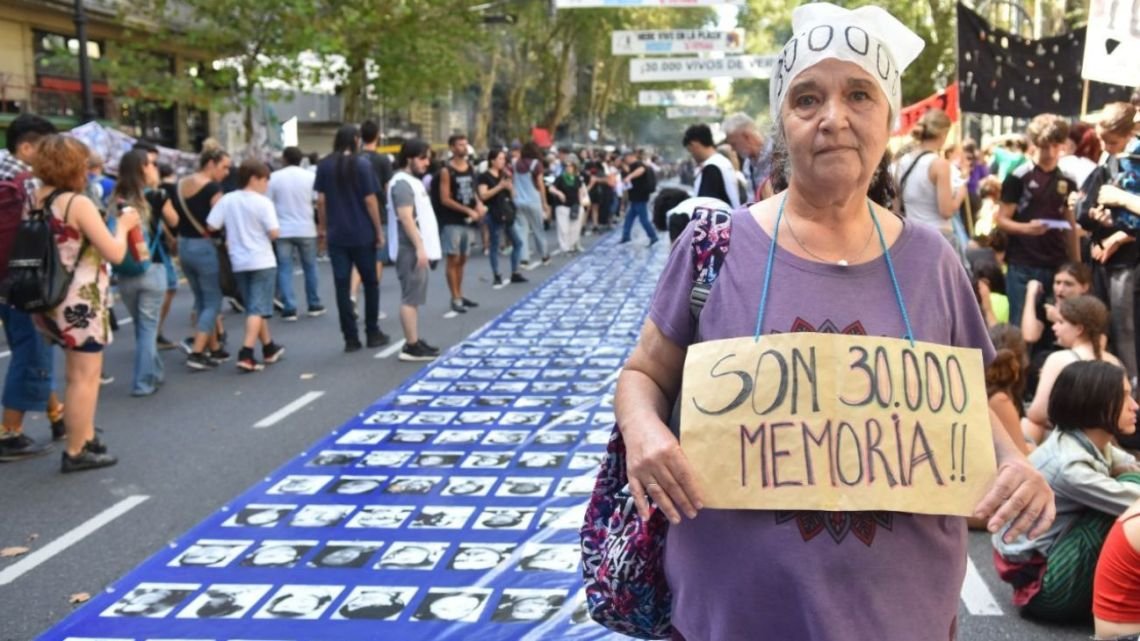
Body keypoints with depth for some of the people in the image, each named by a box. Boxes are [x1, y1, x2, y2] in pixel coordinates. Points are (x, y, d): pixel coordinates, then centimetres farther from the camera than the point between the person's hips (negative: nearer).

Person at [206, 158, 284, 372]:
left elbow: (211, 226, -1)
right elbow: (274, 233, -16)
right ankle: (246, 355, -14)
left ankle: (269, 348, 28)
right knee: (258, 308, -4)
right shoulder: (263, 202, -11)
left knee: (254, 307, 17)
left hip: (238, 262, 6)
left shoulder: (226, 200, 2)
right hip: (262, 261, -5)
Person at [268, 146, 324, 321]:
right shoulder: (310, 176, 0)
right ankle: (314, 305, 20)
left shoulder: (274, 177, -1)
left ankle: (289, 309, -1)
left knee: (285, 269, 3)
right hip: (306, 229, 1)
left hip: (282, 230, -1)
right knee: (310, 267, 14)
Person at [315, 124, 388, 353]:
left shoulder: (324, 166, 2)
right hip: (362, 234, -2)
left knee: (342, 286, 4)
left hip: (336, 235, 3)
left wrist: (323, 226, 14)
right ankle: (372, 333, 15)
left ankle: (350, 338, 5)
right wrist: (379, 231, -3)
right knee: (370, 283, 12)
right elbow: (370, 200, -9)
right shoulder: (362, 164, -8)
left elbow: (321, 200, 2)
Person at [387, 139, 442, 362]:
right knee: (410, 297, -8)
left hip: (416, 248, 10)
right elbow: (406, 217, -22)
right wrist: (419, 247, -25)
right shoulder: (402, 182, -14)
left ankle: (415, 341, 19)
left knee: (414, 297, 13)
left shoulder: (413, 181, 18)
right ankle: (411, 346, -7)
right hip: (410, 249, -10)